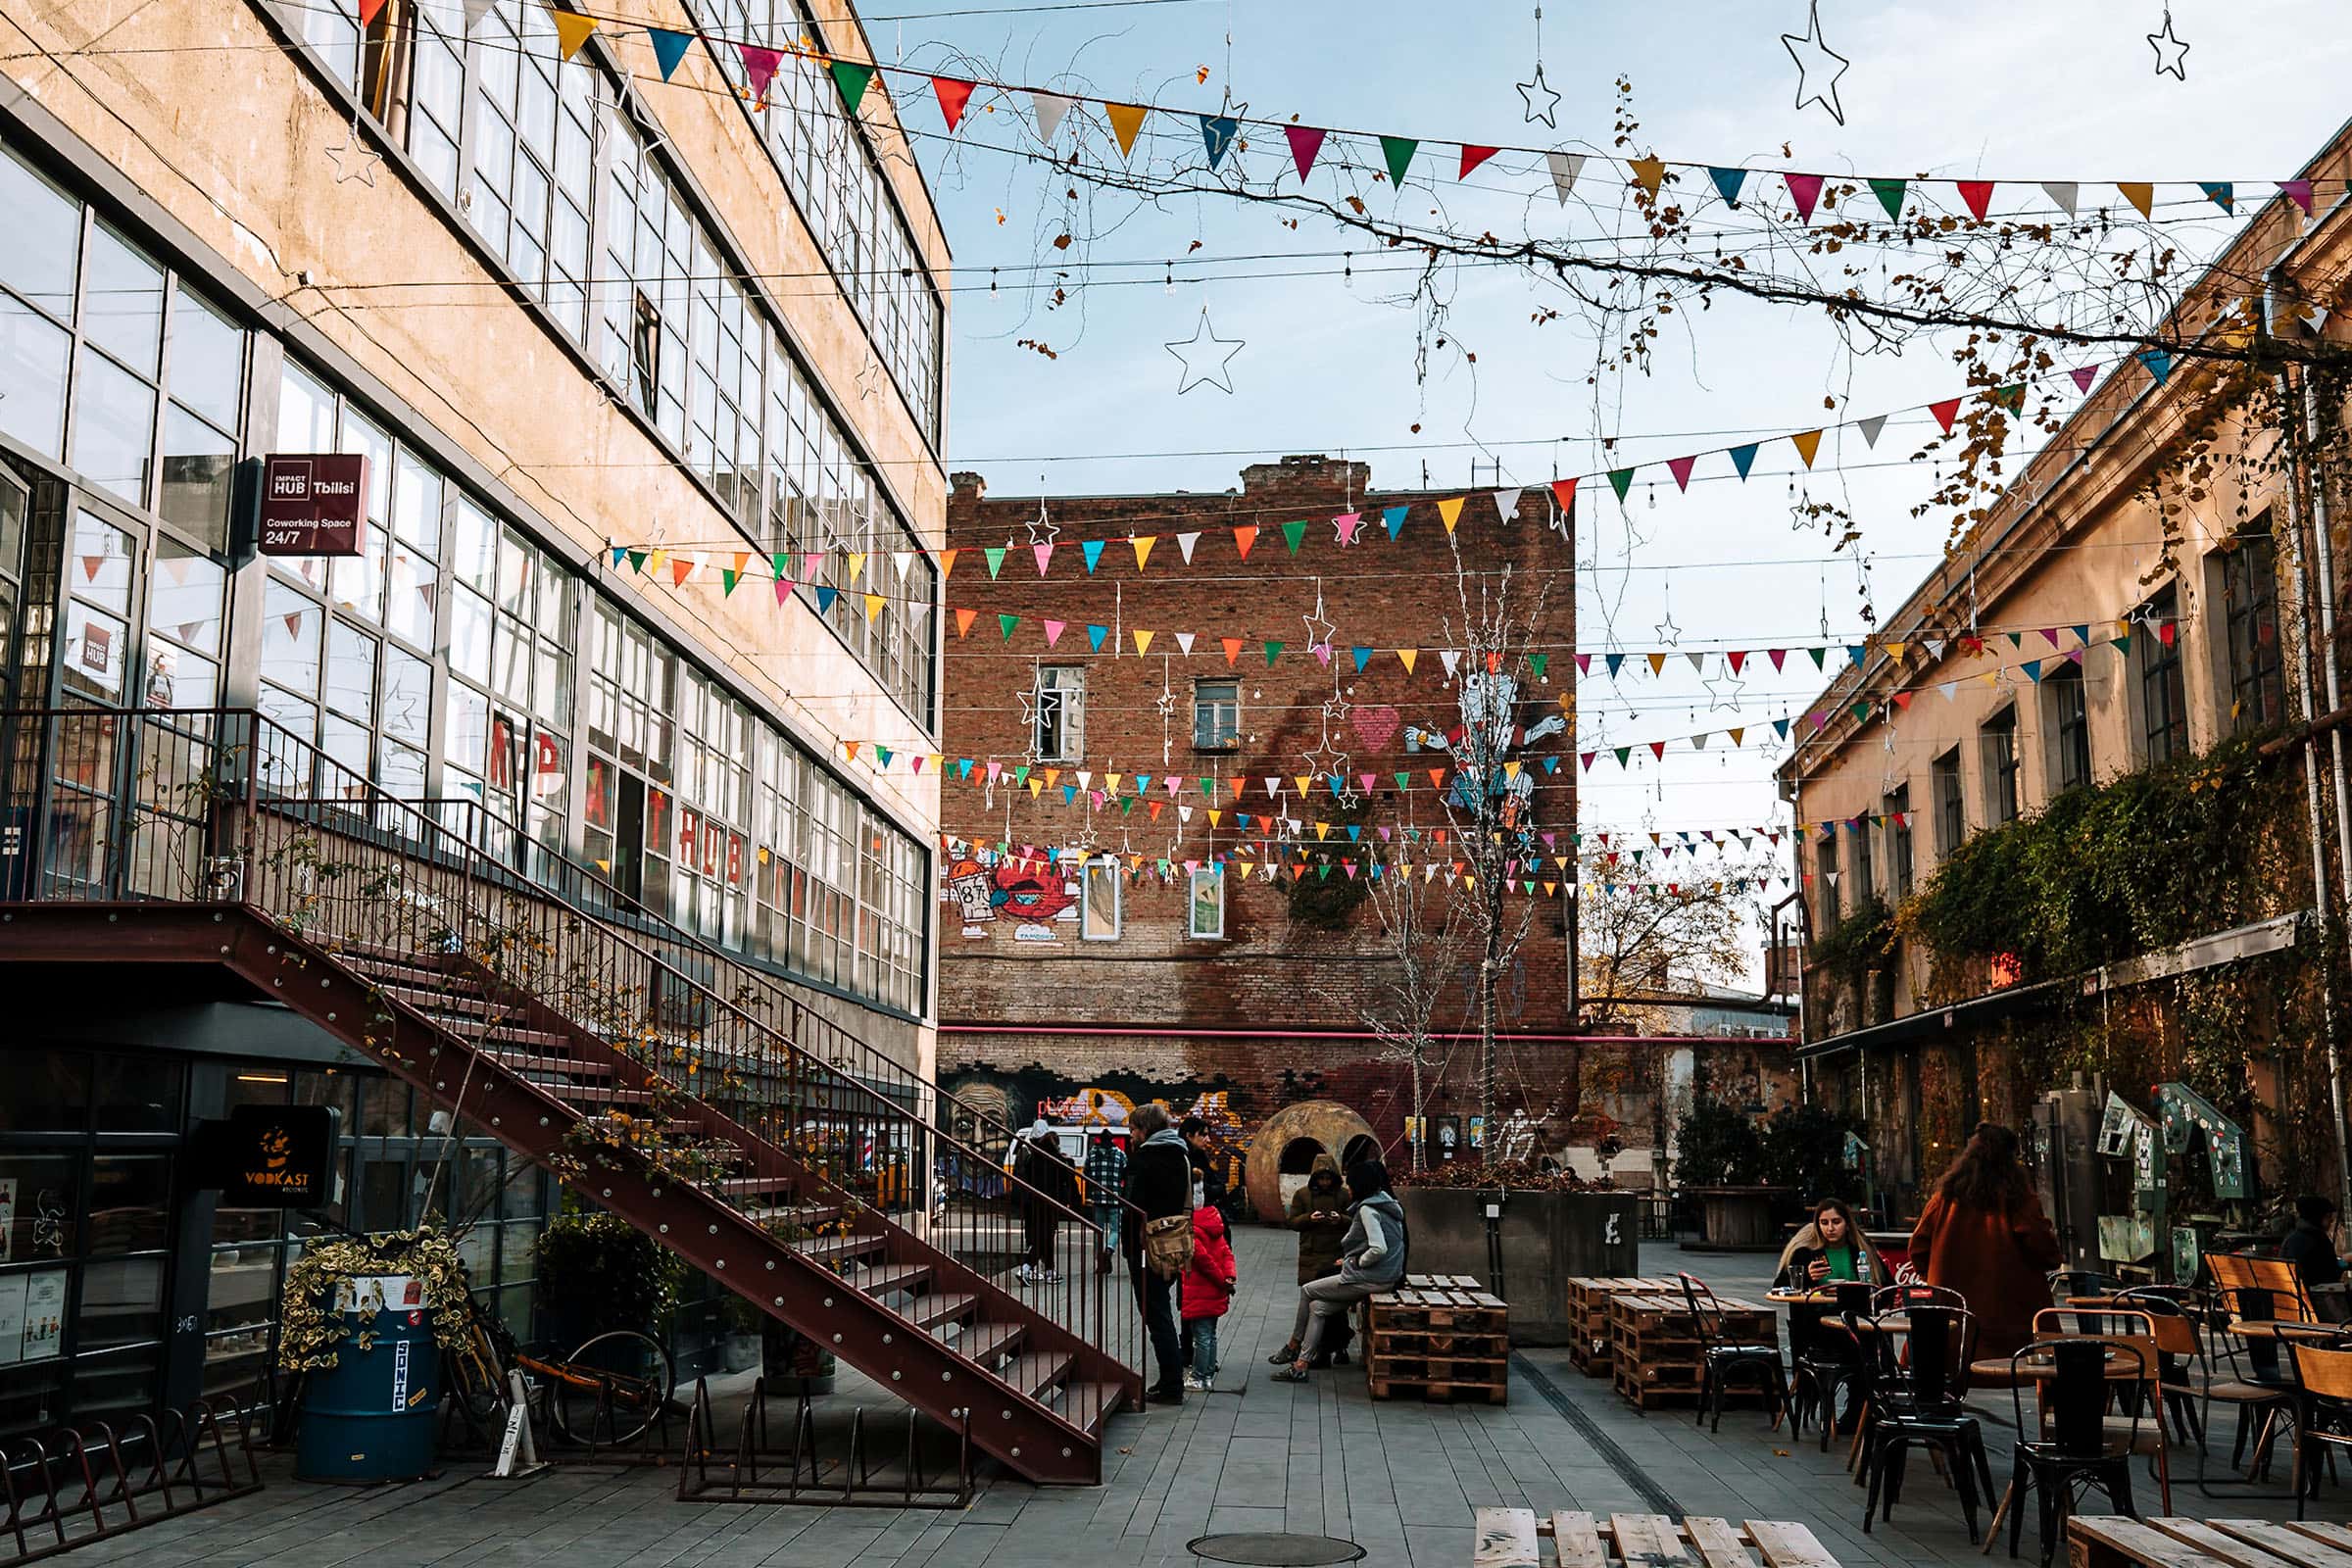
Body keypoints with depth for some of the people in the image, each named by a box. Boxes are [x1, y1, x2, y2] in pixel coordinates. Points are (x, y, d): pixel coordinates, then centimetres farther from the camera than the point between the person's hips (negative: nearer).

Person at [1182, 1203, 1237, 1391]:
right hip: (1216, 1295, 8)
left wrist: (1222, 1280, -10)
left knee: (1201, 1337, -1)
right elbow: (1226, 1252, 5)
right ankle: (1209, 1376, 23)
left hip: (1199, 1295, -8)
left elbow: (1202, 1257, -19)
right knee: (1210, 1336, 16)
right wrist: (1230, 1275, -7)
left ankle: (1198, 1379, 5)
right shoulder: (1214, 1226, 8)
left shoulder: (1193, 1230, -18)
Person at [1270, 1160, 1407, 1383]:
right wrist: (1351, 1260, 15)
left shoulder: (1367, 1209, -16)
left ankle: (1294, 1347, 20)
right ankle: (1300, 1366, 7)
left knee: (1307, 1290, 6)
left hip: (1369, 1279, -9)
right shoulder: (1386, 1203, 13)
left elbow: (1379, 1249, -27)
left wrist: (1357, 1262, -10)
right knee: (1318, 1307, 10)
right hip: (1386, 1276, 9)